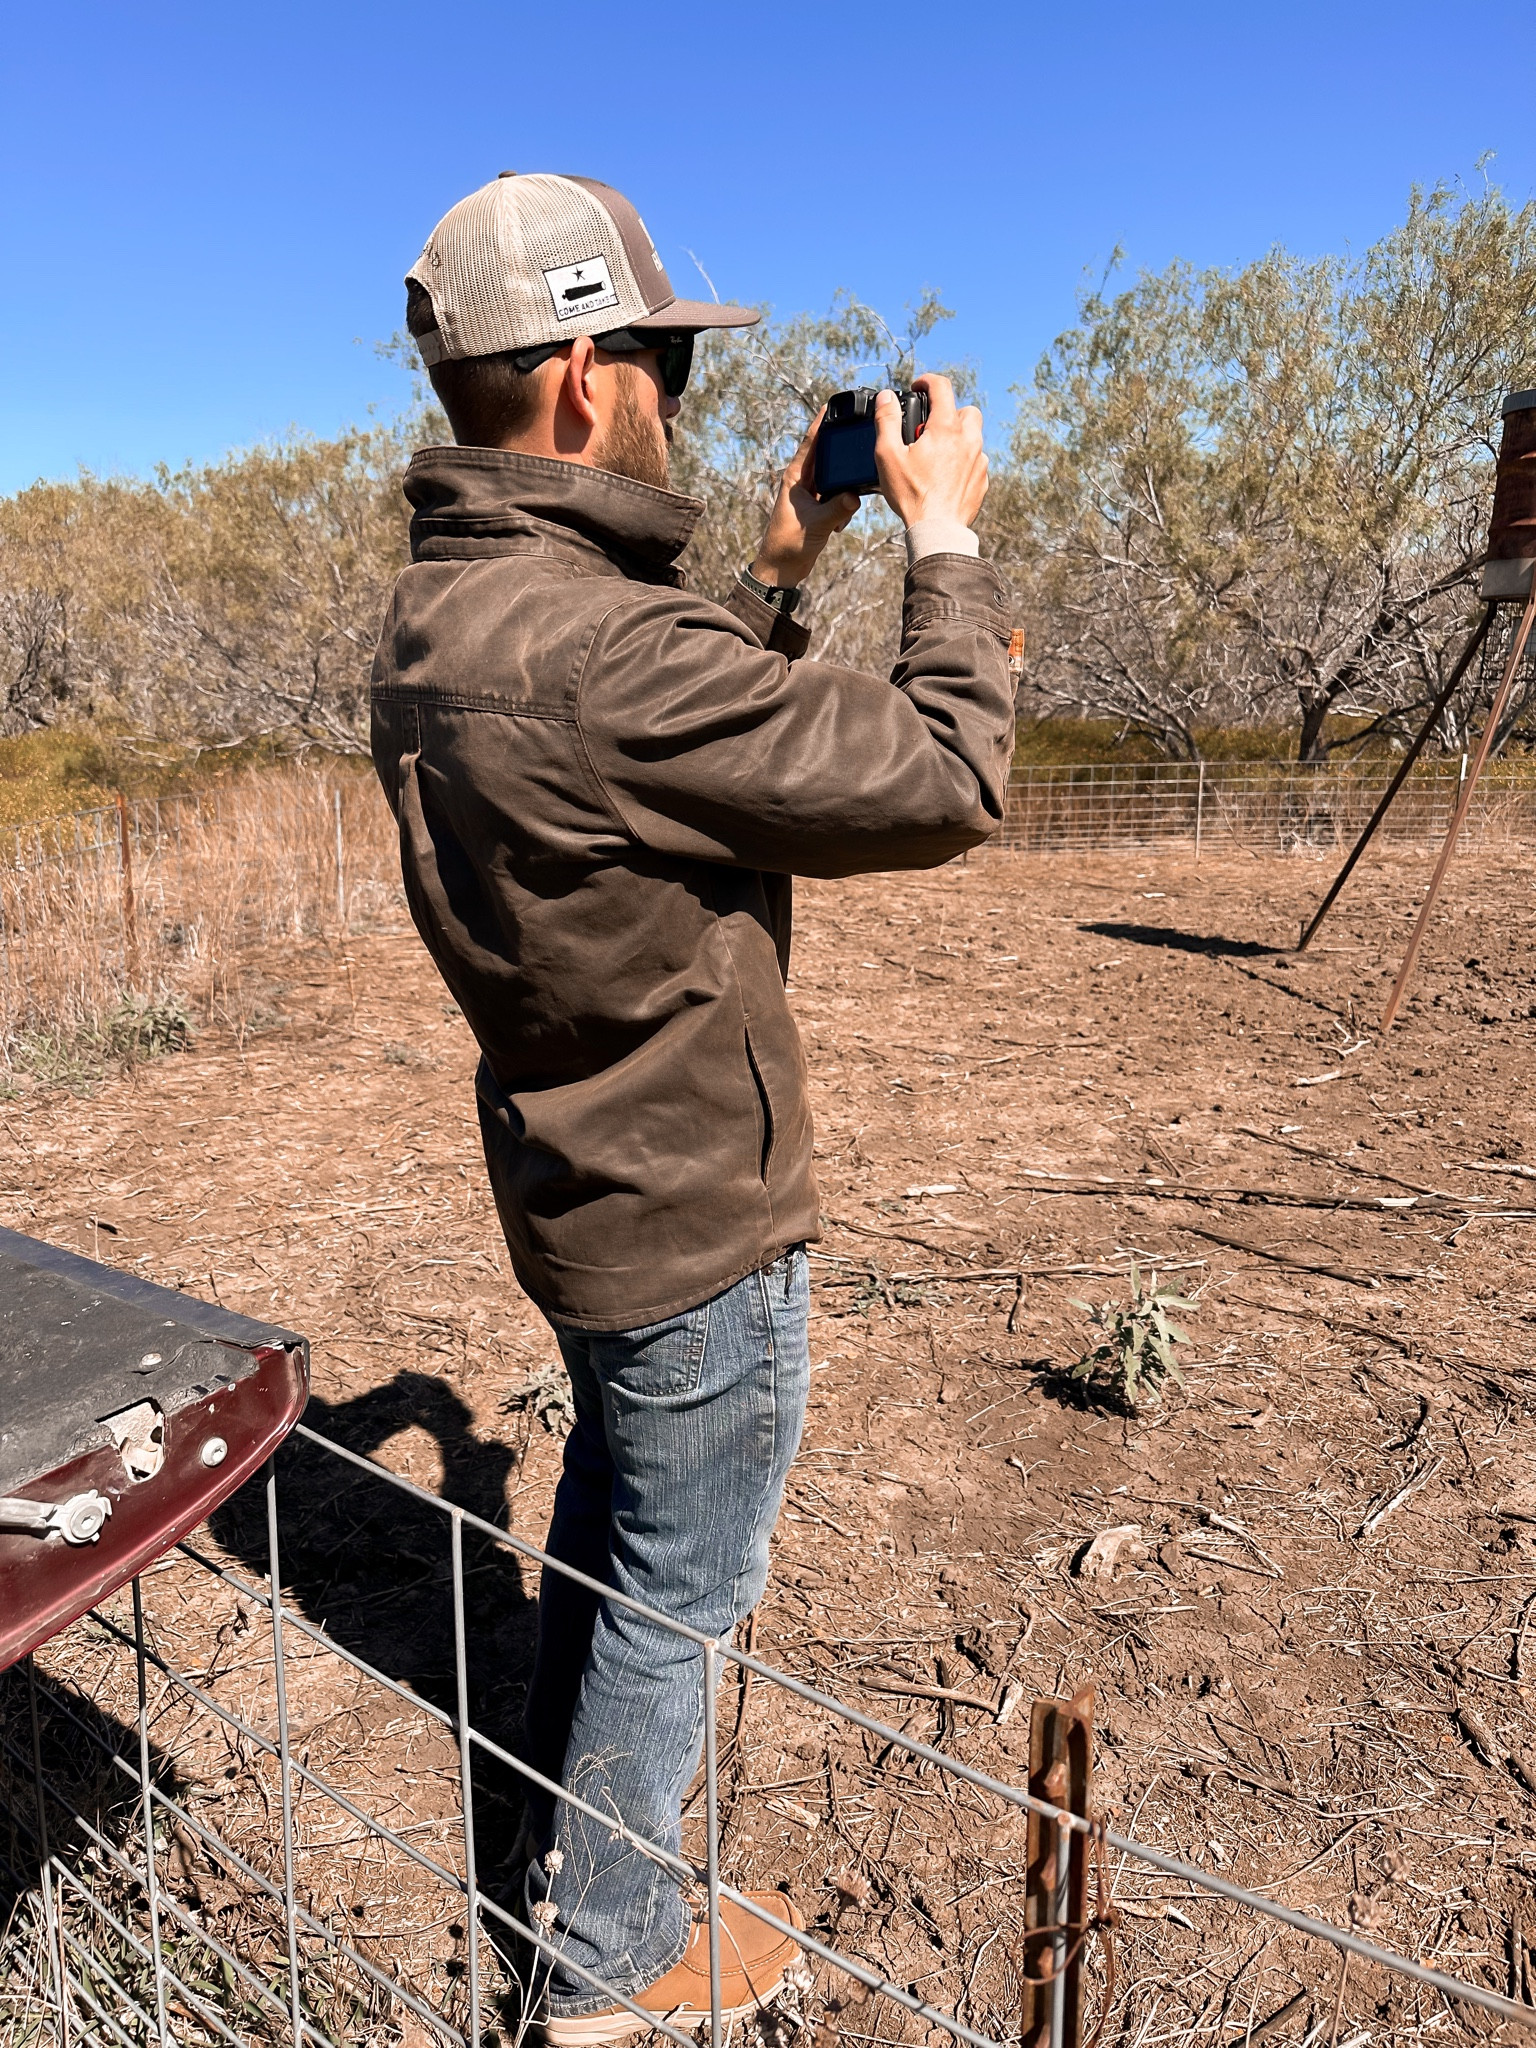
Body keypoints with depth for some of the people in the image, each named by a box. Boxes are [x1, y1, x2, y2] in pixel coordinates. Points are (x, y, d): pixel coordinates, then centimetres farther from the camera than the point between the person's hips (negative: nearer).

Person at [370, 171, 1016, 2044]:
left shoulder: (436, 613, 1)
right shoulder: (591, 642, -30)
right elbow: (947, 783, -23)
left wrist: (783, 569, 12)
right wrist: (946, 540, -9)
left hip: (576, 1176, 10)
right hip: (692, 1211, -9)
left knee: (610, 1495, 29)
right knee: (678, 1591, 12)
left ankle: (559, 1835, 53)